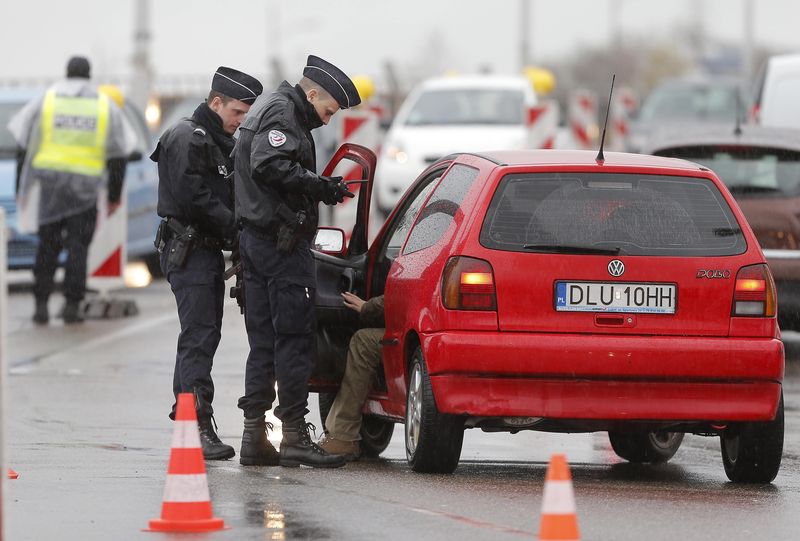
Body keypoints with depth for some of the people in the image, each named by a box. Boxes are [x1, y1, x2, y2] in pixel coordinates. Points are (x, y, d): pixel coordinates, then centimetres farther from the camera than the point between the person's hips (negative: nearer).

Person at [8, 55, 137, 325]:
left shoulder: (45, 101, 6)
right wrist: (114, 196, 15)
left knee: (47, 246, 9)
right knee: (78, 247, 5)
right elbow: (119, 155, 9)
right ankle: (72, 305, -1)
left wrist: (21, 188, 10)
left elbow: (25, 146, 5)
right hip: (85, 187, 0)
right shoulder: (106, 106, 8)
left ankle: (41, 305, 2)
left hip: (47, 184, 0)